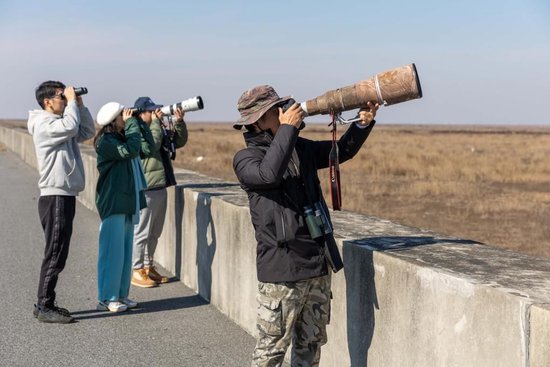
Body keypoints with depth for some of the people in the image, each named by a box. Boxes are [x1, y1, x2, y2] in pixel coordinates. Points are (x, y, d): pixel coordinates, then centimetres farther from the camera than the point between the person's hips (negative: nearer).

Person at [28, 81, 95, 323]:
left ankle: (45, 304, 20)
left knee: (57, 254, 13)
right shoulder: (44, 125, -12)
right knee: (55, 255, -7)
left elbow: (87, 132, 19)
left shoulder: (59, 124, 17)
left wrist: (79, 105, 10)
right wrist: (72, 101, -13)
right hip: (55, 197, -10)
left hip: (64, 197, 10)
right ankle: (44, 308, -2)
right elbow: (71, 126, -28)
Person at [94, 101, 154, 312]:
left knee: (126, 251, 12)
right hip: (113, 203, -9)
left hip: (128, 202, 9)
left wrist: (140, 124, 1)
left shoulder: (124, 137, 13)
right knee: (113, 251, -6)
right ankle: (107, 298, 1)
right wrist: (131, 123, -16)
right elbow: (130, 150, -26)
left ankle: (121, 294, 19)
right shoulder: (105, 142, -14)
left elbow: (147, 149, 7)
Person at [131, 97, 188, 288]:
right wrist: (156, 122, -14)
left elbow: (180, 141, 16)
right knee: (141, 232, -2)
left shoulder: (161, 129, 13)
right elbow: (151, 145, -24)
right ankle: (136, 271, 5)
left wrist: (179, 122, 1)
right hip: (146, 190, -8)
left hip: (160, 188, 8)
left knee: (155, 233, 16)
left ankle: (148, 267, 26)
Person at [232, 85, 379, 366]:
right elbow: (269, 173, -29)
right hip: (282, 269, -7)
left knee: (311, 342, 16)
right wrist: (288, 128, -22)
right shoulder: (246, 159, -8)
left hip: (319, 263, 7)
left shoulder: (301, 148, 12)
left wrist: (363, 123, 1)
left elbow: (342, 151, 18)